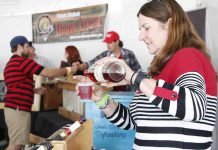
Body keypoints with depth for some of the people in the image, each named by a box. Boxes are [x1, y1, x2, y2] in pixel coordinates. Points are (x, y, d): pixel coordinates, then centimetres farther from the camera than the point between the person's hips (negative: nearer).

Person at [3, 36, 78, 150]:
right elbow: (49, 73, -13)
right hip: (18, 109, -10)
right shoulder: (23, 61, -12)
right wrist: (69, 70, 0)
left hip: (13, 108, 10)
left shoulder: (10, 64, 20)